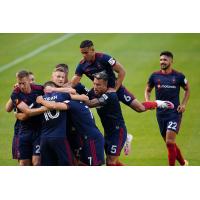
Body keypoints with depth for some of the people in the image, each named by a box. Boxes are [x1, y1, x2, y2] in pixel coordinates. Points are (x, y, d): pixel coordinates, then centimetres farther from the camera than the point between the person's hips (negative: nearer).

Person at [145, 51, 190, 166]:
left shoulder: (178, 76, -3)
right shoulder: (155, 76, 3)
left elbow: (187, 89, 12)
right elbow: (148, 90, 17)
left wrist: (184, 104, 1)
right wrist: (148, 102, -1)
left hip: (175, 112, -4)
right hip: (161, 113, 4)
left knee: (170, 142, -15)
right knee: (170, 143, 11)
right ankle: (183, 163, 32)